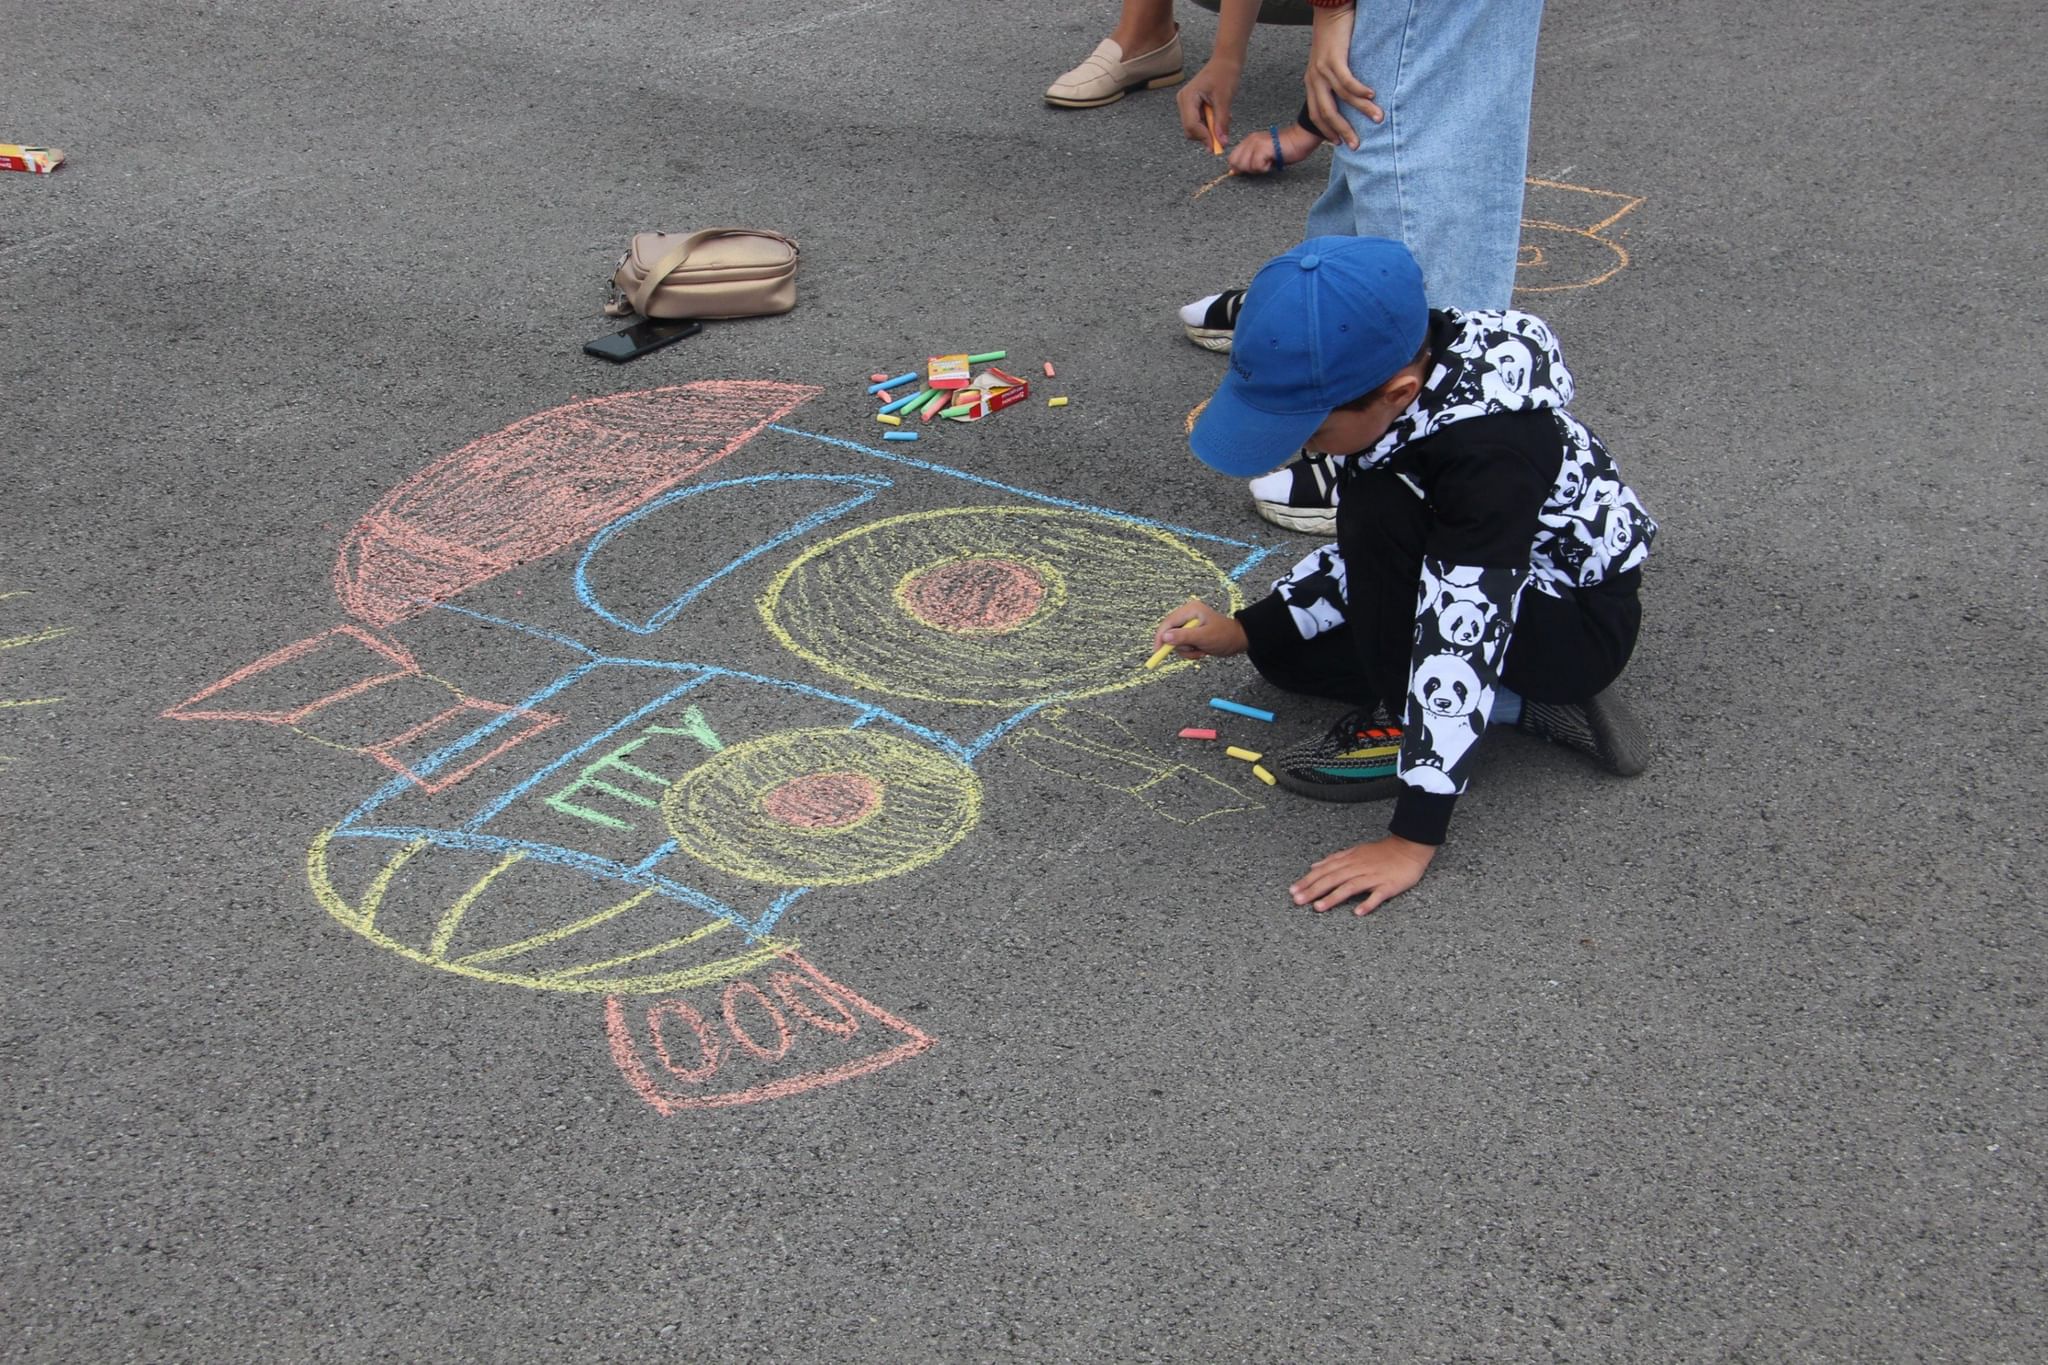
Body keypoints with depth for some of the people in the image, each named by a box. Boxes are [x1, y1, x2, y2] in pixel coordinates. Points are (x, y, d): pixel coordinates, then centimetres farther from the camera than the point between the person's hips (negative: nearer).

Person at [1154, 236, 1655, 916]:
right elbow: (1367, 556, 2)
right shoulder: (1394, 363, -13)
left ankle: (1408, 726, -10)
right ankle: (1535, 706, 3)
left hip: (1580, 623, -9)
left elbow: (1462, 635, -37)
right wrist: (1244, 629, -4)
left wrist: (1412, 841, -35)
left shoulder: (1486, 448, -37)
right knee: (1286, 650, 4)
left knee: (1381, 504, -30)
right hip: (1481, 576, 9)